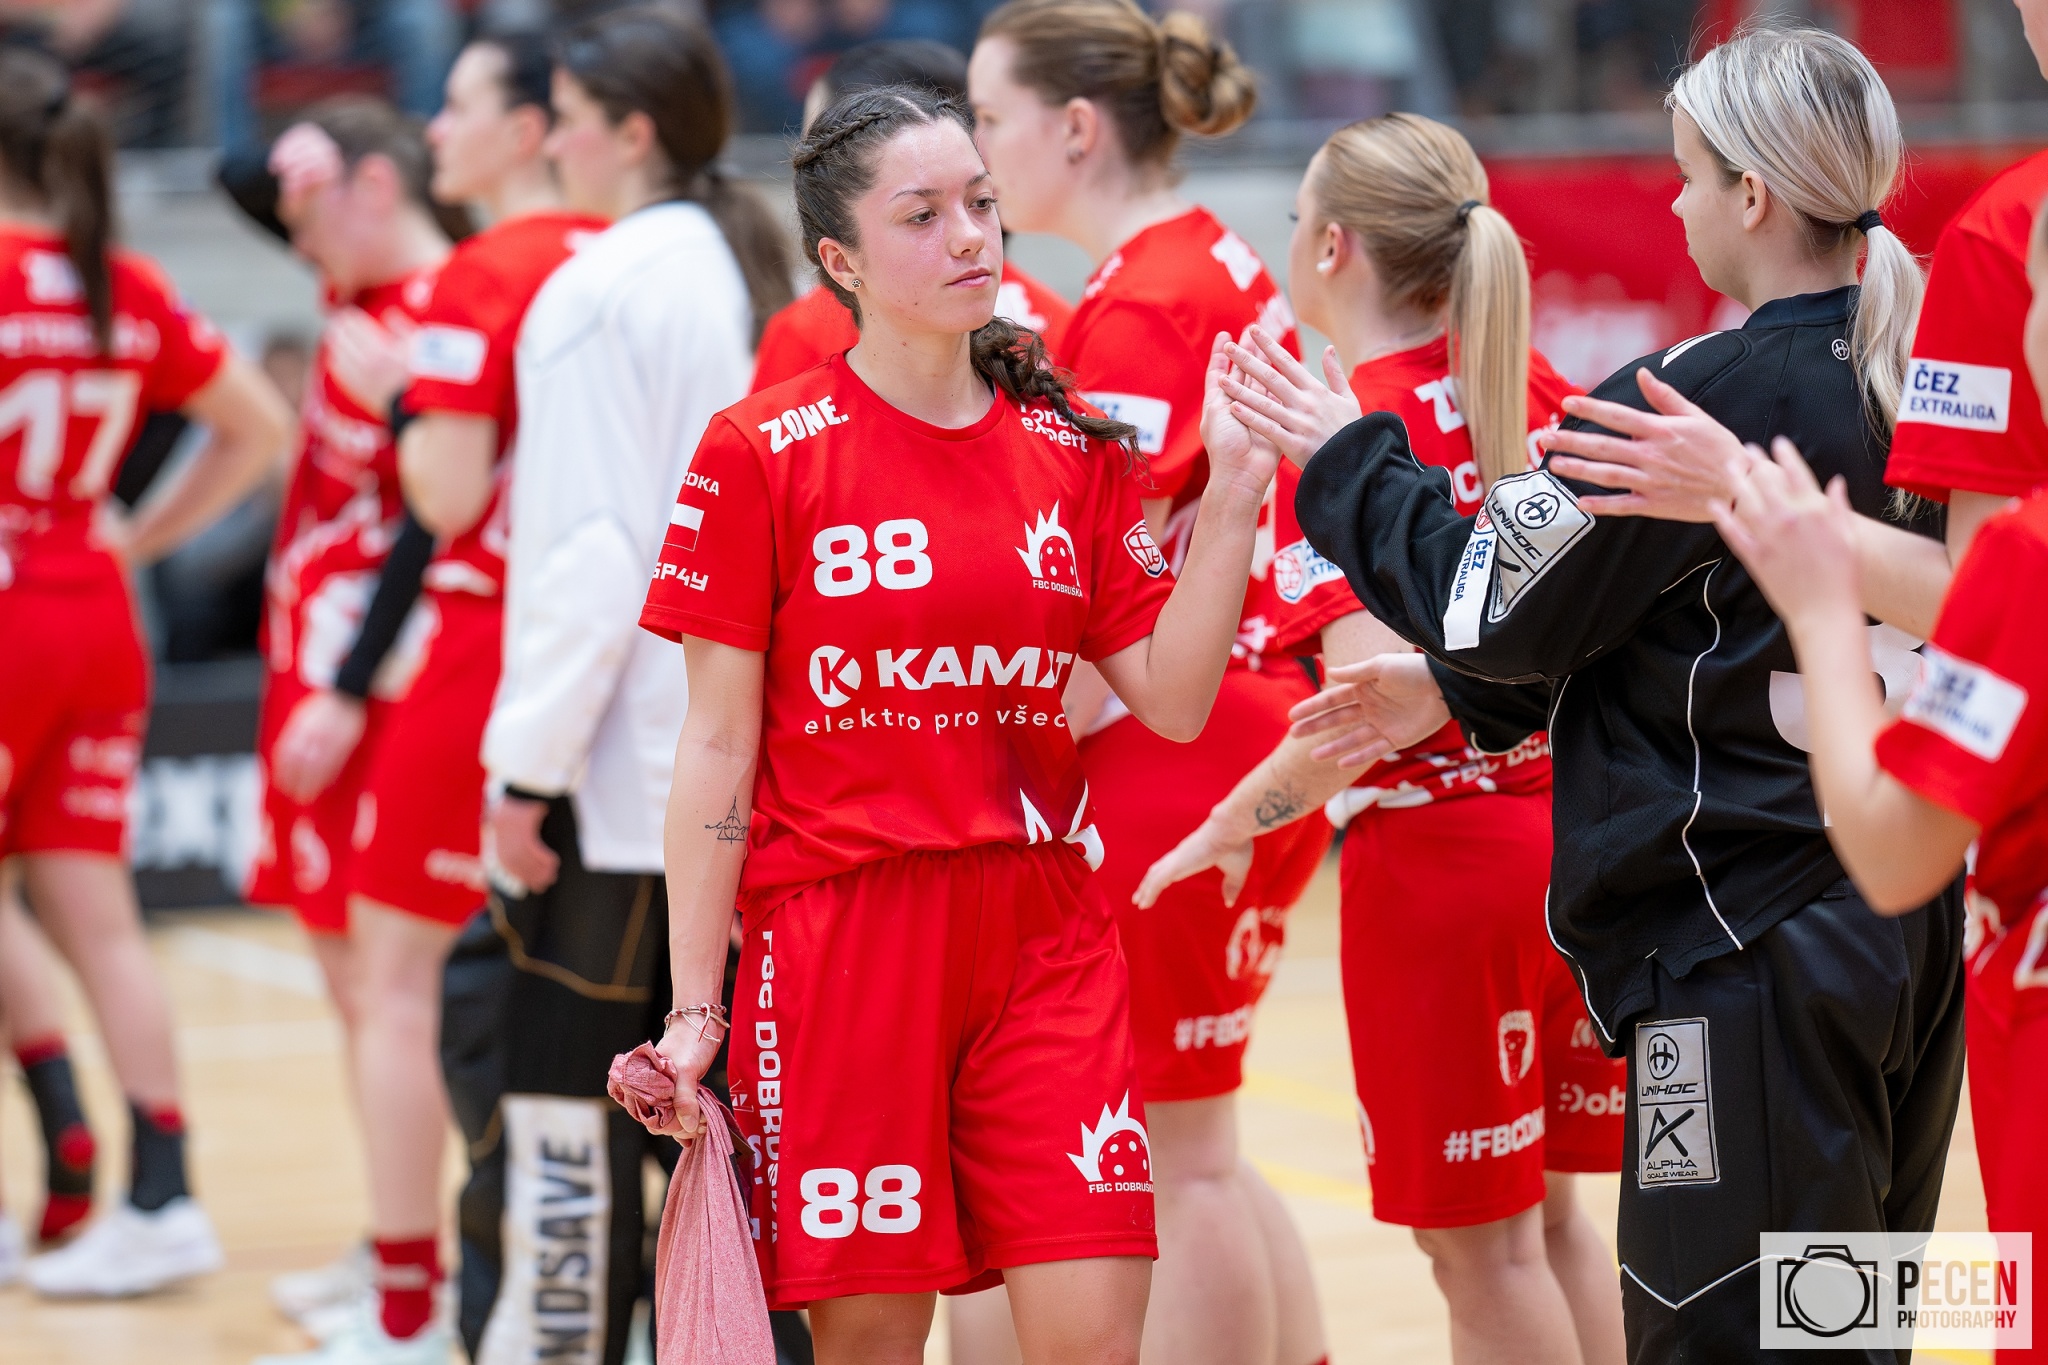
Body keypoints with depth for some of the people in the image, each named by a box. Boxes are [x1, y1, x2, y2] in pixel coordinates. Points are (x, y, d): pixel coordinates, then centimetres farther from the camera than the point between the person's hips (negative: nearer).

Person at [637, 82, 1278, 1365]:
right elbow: (718, 749, -2)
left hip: (1045, 939, 3)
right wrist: (695, 1005, -4)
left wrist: (1232, 498, -6)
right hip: (838, 937, -3)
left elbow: (1172, 701, 5)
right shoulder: (763, 453, -3)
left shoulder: (1074, 448, 8)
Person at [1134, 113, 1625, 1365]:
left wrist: (1242, 818, -13)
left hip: (1435, 849, -7)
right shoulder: (1544, 395, 5)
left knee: (1479, 1244, 4)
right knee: (1549, 1216, 17)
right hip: (1573, 829, 7)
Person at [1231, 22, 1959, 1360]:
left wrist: (1346, 460, 9)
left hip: (1747, 942, -9)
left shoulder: (1701, 399, -16)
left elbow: (1499, 604, -6)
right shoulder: (1905, 386, 9)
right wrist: (1461, 691, 22)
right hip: (1903, 923, 9)